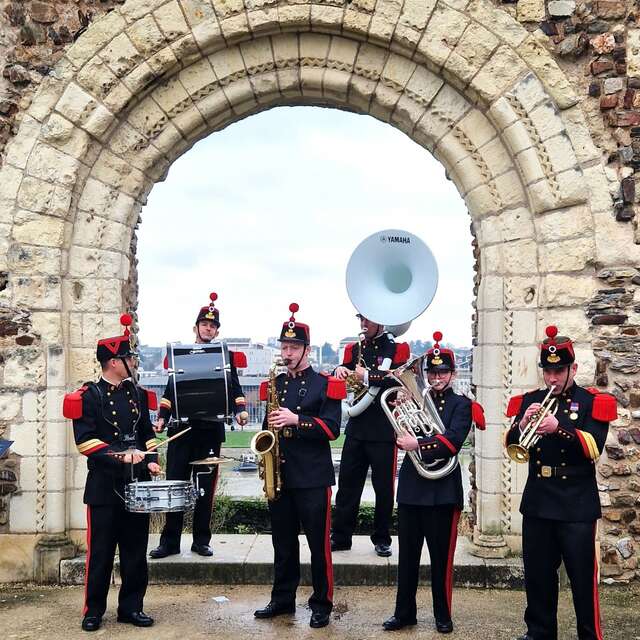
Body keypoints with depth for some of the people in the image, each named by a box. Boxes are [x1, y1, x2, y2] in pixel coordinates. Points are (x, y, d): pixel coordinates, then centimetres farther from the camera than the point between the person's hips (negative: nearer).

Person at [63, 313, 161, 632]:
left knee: (136, 550, 9)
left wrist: (150, 459, 0)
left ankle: (131, 607, 20)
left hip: (137, 483, 5)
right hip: (105, 485, -5)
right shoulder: (89, 396, -6)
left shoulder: (137, 393, 11)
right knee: (101, 551, 3)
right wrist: (121, 456, -22)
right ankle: (93, 611, 16)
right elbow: (86, 441, -12)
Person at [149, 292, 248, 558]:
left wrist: (240, 411, -16)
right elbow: (170, 391, 11)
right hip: (181, 429, 1)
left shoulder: (226, 356, 7)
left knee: (206, 487, 5)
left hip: (210, 430, -1)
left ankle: (201, 541, 16)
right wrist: (161, 417, -2)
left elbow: (234, 388, 2)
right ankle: (170, 541, 12)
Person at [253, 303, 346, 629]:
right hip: (279, 476, 5)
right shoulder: (275, 384, 12)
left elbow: (331, 429, -12)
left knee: (318, 543, 3)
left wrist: (296, 420, -21)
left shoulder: (324, 385, -4)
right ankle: (282, 599, 26)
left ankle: (322, 605, 14)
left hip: (313, 478, -5)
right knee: (283, 543, 14)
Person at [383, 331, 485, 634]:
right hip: (411, 484, 4)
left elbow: (452, 441, -16)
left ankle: (443, 615, 20)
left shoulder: (461, 405, -1)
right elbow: (403, 436, 5)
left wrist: (418, 445, -24)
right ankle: (404, 612, 20)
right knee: (407, 554, 9)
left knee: (441, 556, 5)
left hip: (442, 487, -4)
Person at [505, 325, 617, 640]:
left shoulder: (593, 402, -3)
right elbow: (513, 447, 2)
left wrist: (558, 428, -29)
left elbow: (594, 447, -16)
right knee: (537, 575, 13)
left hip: (577, 505, -4)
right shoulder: (529, 400, 8)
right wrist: (522, 425, -18)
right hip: (537, 502, 4)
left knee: (583, 578, 2)